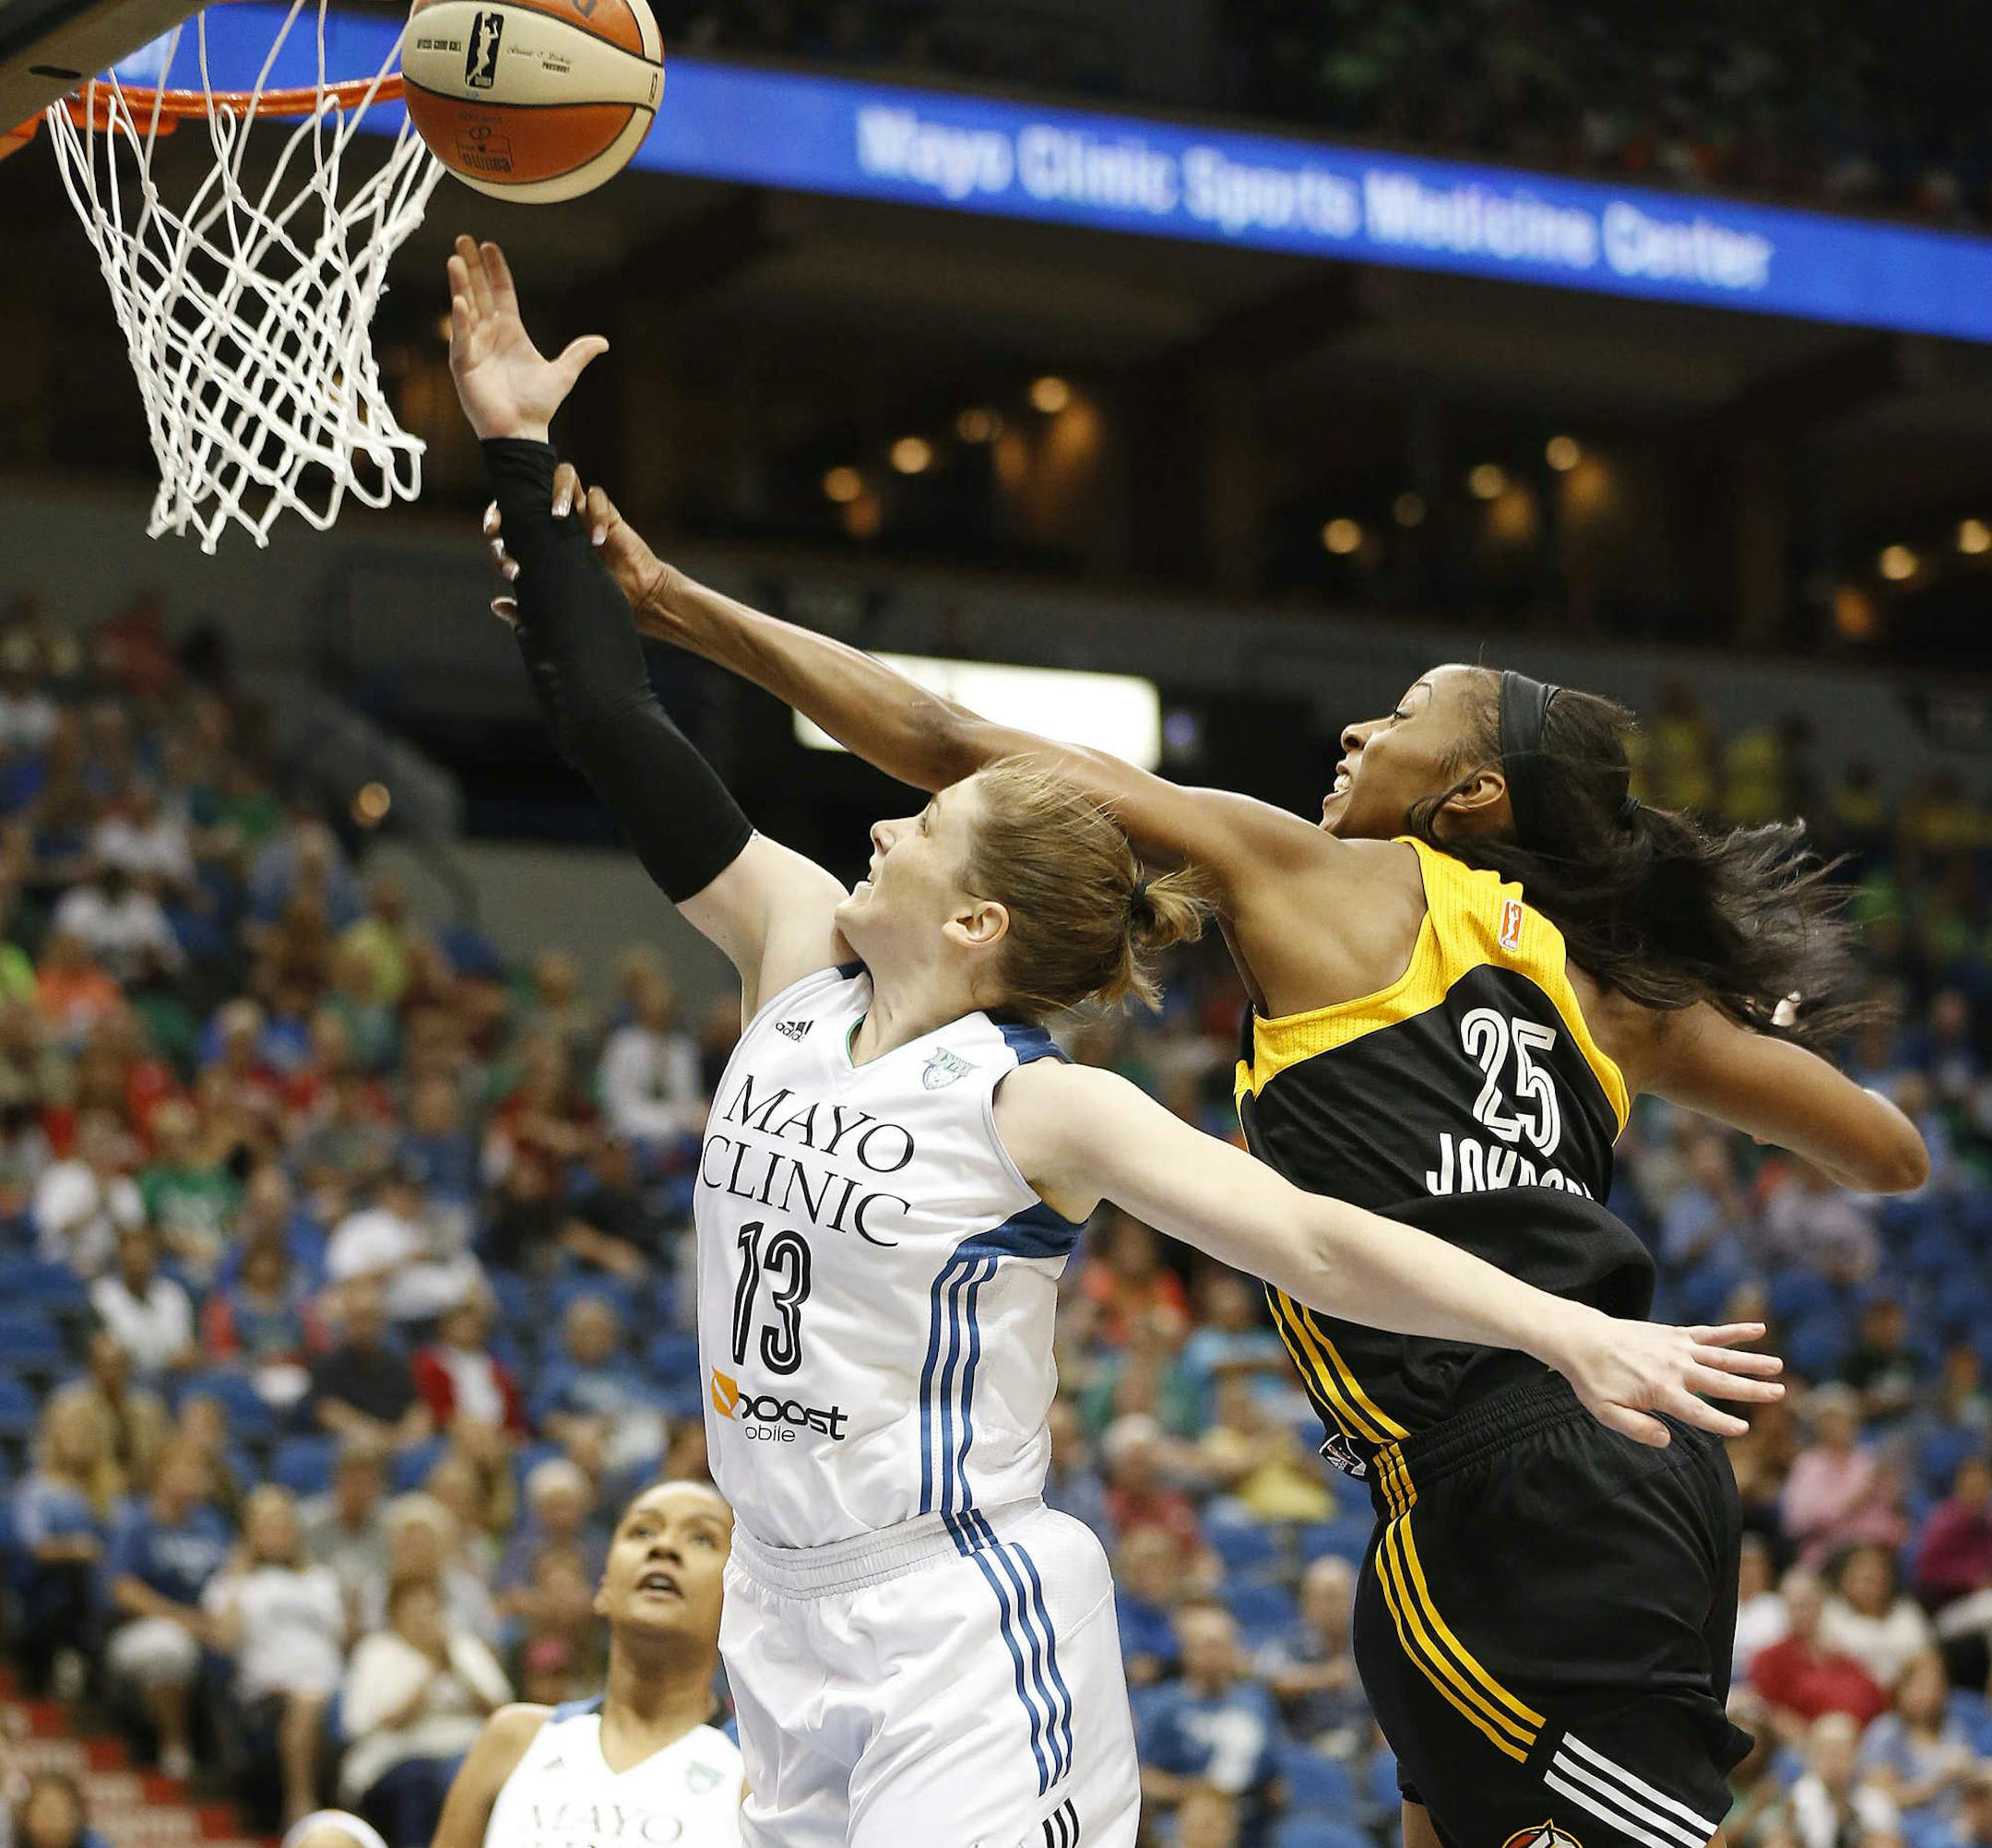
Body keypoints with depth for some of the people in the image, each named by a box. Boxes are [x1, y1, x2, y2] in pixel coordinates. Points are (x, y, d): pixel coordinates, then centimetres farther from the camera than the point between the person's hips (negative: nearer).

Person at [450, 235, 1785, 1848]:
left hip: (963, 1639, -7)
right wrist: (523, 457, 6)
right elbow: (619, 734, 6)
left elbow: (1315, 1240, -21)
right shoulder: (800, 970, 4)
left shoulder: (1038, 1107, -12)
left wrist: (1571, 1331, -34)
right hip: (792, 1626, 7)